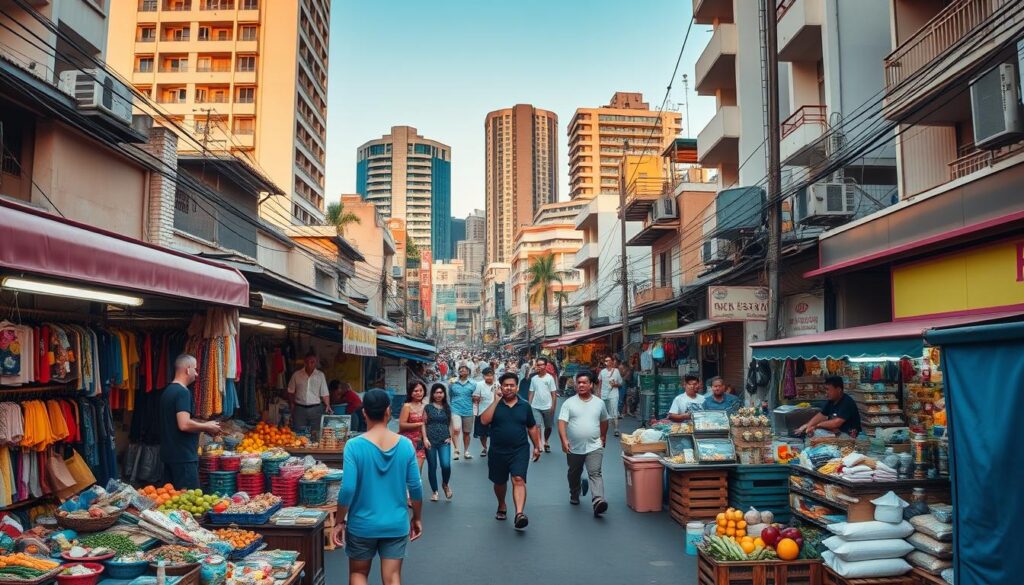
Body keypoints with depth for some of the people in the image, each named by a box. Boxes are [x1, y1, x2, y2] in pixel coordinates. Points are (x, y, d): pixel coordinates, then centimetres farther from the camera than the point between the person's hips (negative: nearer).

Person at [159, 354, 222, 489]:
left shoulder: (168, 391, 14)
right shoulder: (183, 392, -16)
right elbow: (184, 425, -26)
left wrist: (203, 425, 16)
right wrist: (206, 427, -10)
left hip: (169, 454, 10)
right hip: (183, 456, -10)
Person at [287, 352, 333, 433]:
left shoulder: (320, 375, 3)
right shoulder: (296, 375, 4)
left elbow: (325, 393, 0)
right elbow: (291, 392, 11)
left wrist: (327, 405, -13)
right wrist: (292, 405, 3)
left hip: (315, 409, 0)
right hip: (299, 408, 0)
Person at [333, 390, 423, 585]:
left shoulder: (354, 446, -15)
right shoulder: (405, 445, -8)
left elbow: (348, 489, -16)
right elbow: (415, 487, -3)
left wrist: (339, 522, -2)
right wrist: (417, 518, 11)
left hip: (363, 525, -1)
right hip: (396, 524, 2)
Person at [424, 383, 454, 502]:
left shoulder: (447, 407, 8)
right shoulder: (428, 407, 1)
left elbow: (450, 424, 14)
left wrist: (450, 437, 2)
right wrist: (425, 439, -10)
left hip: (444, 441, 1)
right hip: (430, 441, -1)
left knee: (446, 465, -15)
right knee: (432, 467, 5)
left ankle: (445, 484, 15)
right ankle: (435, 492, 21)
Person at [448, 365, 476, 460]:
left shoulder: (473, 384, 2)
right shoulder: (453, 383, 3)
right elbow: (448, 396, 13)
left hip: (468, 411, 1)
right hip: (455, 410, -1)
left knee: (466, 433, 11)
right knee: (456, 430, -22)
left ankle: (466, 451, 25)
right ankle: (456, 450, -16)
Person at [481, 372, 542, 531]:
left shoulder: (525, 406, 4)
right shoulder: (494, 405, 0)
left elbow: (532, 428, 12)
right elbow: (484, 420, -17)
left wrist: (537, 447, 9)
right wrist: (496, 401, -17)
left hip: (520, 450, -1)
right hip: (498, 451, 1)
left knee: (518, 480, -18)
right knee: (499, 482, 17)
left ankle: (519, 514, -28)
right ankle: (502, 506, 43)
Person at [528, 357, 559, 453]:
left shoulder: (550, 378, -6)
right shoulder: (534, 378, 2)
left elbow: (554, 393, -4)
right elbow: (531, 393, 7)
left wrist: (553, 406, -9)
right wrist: (529, 405, 3)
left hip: (547, 407, -1)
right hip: (536, 407, 1)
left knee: (548, 426, 13)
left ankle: (546, 442, 34)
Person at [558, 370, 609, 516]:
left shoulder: (599, 403, 3)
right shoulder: (569, 403, -5)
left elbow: (604, 421, 19)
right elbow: (562, 422, -12)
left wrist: (603, 436, 24)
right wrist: (564, 439, -25)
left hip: (594, 446, -1)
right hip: (574, 447, 1)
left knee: (595, 473, -16)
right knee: (574, 474, 18)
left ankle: (598, 501, -28)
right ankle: (574, 496, 41)